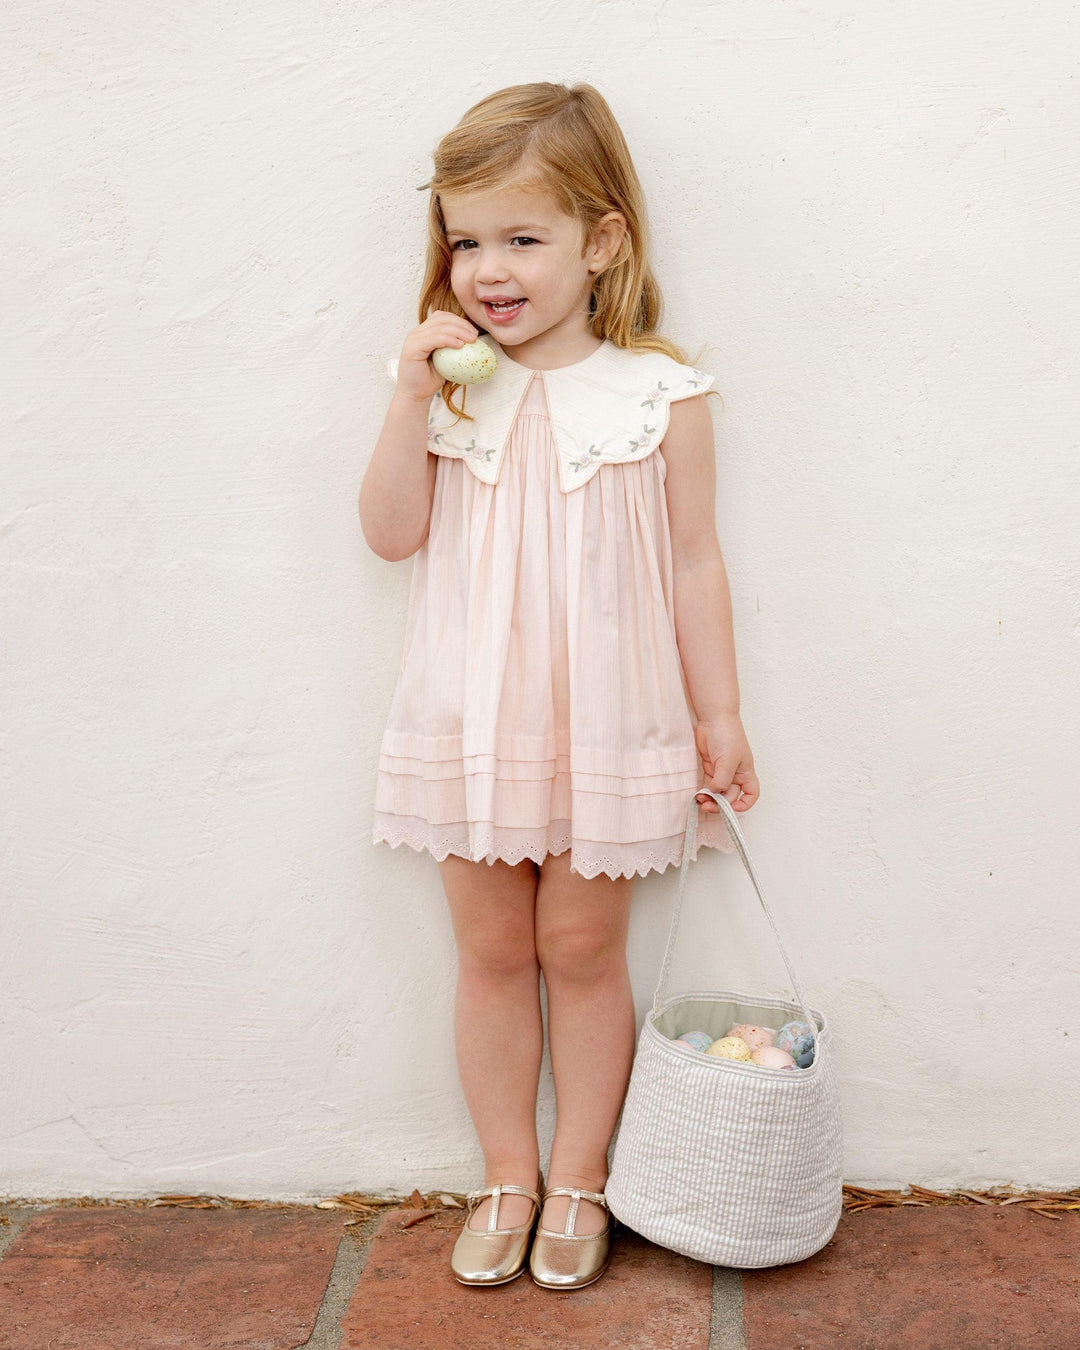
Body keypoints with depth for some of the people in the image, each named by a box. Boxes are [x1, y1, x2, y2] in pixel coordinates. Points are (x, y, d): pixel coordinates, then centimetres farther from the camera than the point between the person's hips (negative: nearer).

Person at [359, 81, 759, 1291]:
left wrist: (717, 714, 0)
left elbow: (692, 564, -2)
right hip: (472, 724, 3)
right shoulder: (446, 382, 1)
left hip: (606, 726, -2)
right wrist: (415, 396, -14)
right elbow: (391, 534, -3)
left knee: (582, 950, 11)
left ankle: (577, 1178, 30)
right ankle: (506, 1177, 31)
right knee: (490, 952, 13)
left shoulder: (656, 396, -7)